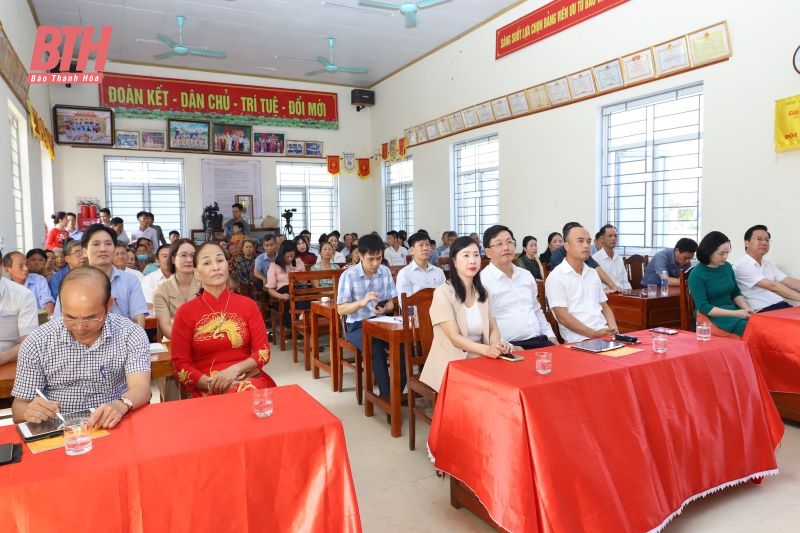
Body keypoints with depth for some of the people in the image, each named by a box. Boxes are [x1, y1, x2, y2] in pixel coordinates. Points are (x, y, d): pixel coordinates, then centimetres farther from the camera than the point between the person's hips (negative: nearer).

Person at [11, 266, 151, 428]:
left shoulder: (131, 335, -9)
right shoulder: (36, 343, -4)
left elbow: (141, 389, -17)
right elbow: (19, 407, 1)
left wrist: (121, 405, -39)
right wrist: (29, 412, -21)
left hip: (114, 429, -1)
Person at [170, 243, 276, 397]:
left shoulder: (248, 305, 7)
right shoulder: (185, 312, 3)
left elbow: (263, 352, 4)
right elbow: (180, 365, 1)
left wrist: (235, 369, -14)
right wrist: (212, 383, -15)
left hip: (248, 379, 2)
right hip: (209, 389, -2)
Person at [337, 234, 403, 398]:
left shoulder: (386, 272, 2)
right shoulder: (348, 276, -10)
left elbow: (391, 303, 8)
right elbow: (341, 309, -10)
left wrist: (385, 308, -16)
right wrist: (362, 302, -27)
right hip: (357, 326, -3)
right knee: (377, 349, -33)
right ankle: (386, 395, -16)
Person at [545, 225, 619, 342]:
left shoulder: (593, 273, 17)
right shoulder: (556, 277, -6)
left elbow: (604, 307, 19)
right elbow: (563, 317, -12)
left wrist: (613, 329, 0)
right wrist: (594, 334, -16)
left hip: (605, 333, 7)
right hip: (580, 339, -7)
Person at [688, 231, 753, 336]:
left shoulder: (727, 266, 7)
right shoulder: (696, 274, -12)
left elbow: (736, 293, 18)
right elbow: (703, 307, -15)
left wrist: (746, 308, -3)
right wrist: (736, 313, -19)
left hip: (732, 310, 6)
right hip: (712, 315, -6)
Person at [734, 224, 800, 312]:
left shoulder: (769, 264, 18)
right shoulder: (742, 265, -10)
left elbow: (790, 282, 8)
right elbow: (772, 286, -18)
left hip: (782, 305, 8)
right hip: (763, 311, -8)